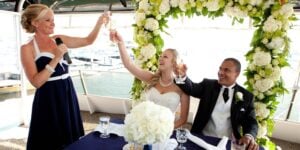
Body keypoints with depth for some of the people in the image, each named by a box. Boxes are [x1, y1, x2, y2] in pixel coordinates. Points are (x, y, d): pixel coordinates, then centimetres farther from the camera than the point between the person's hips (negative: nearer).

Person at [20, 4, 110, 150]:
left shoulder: (59, 40, 6)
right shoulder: (27, 48, -8)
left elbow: (88, 40, 7)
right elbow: (36, 82, -16)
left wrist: (99, 23, -7)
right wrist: (56, 58, -21)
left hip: (68, 96, 6)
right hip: (48, 101, -5)